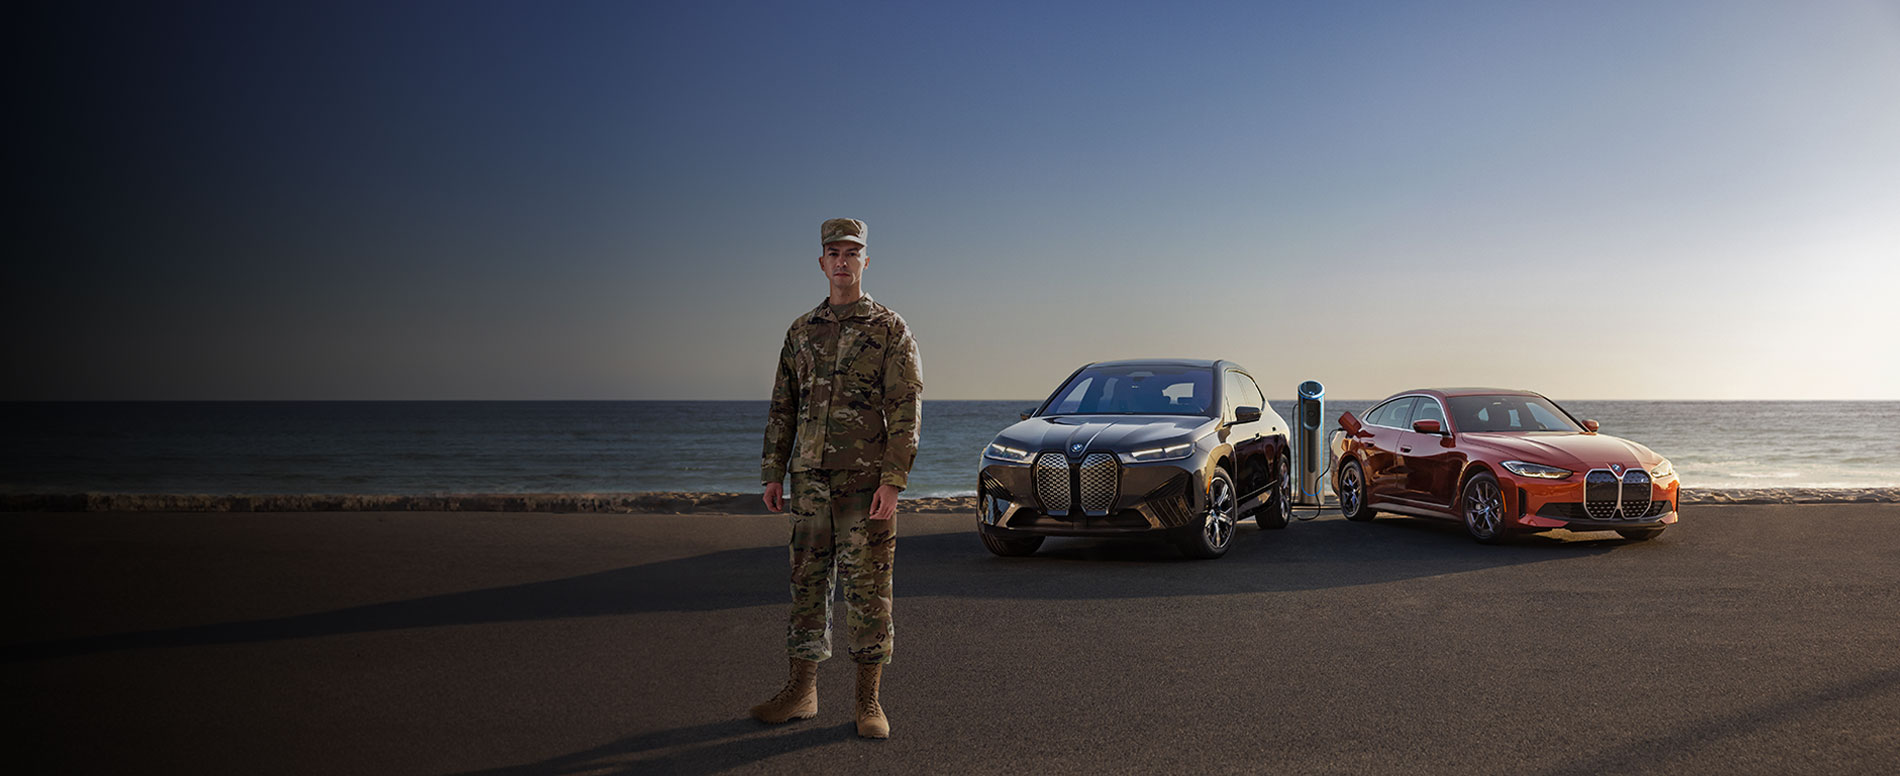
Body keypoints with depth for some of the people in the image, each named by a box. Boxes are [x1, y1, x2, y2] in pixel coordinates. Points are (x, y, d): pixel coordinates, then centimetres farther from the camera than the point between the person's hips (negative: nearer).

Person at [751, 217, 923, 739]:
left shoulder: (890, 330, -1)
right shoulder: (801, 332, 13)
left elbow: (906, 409, -7)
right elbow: (782, 408, 16)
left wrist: (892, 480, -15)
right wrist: (774, 474, 10)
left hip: (866, 481, -4)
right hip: (811, 480, 4)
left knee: (868, 588, 0)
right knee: (807, 582, 8)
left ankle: (868, 701, 9)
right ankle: (801, 691, 19)